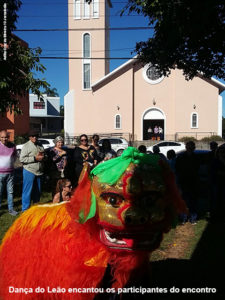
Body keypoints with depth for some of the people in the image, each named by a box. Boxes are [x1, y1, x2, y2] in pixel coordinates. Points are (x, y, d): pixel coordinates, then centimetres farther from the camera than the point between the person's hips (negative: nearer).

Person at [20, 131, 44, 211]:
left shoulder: (40, 146, 15)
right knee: (27, 191, -4)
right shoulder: (26, 146, -5)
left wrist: (42, 157, 2)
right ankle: (25, 209, 4)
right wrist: (35, 158, -16)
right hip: (29, 171, -6)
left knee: (37, 191, 13)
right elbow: (22, 159, -13)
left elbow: (43, 156, 27)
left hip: (39, 172, 6)